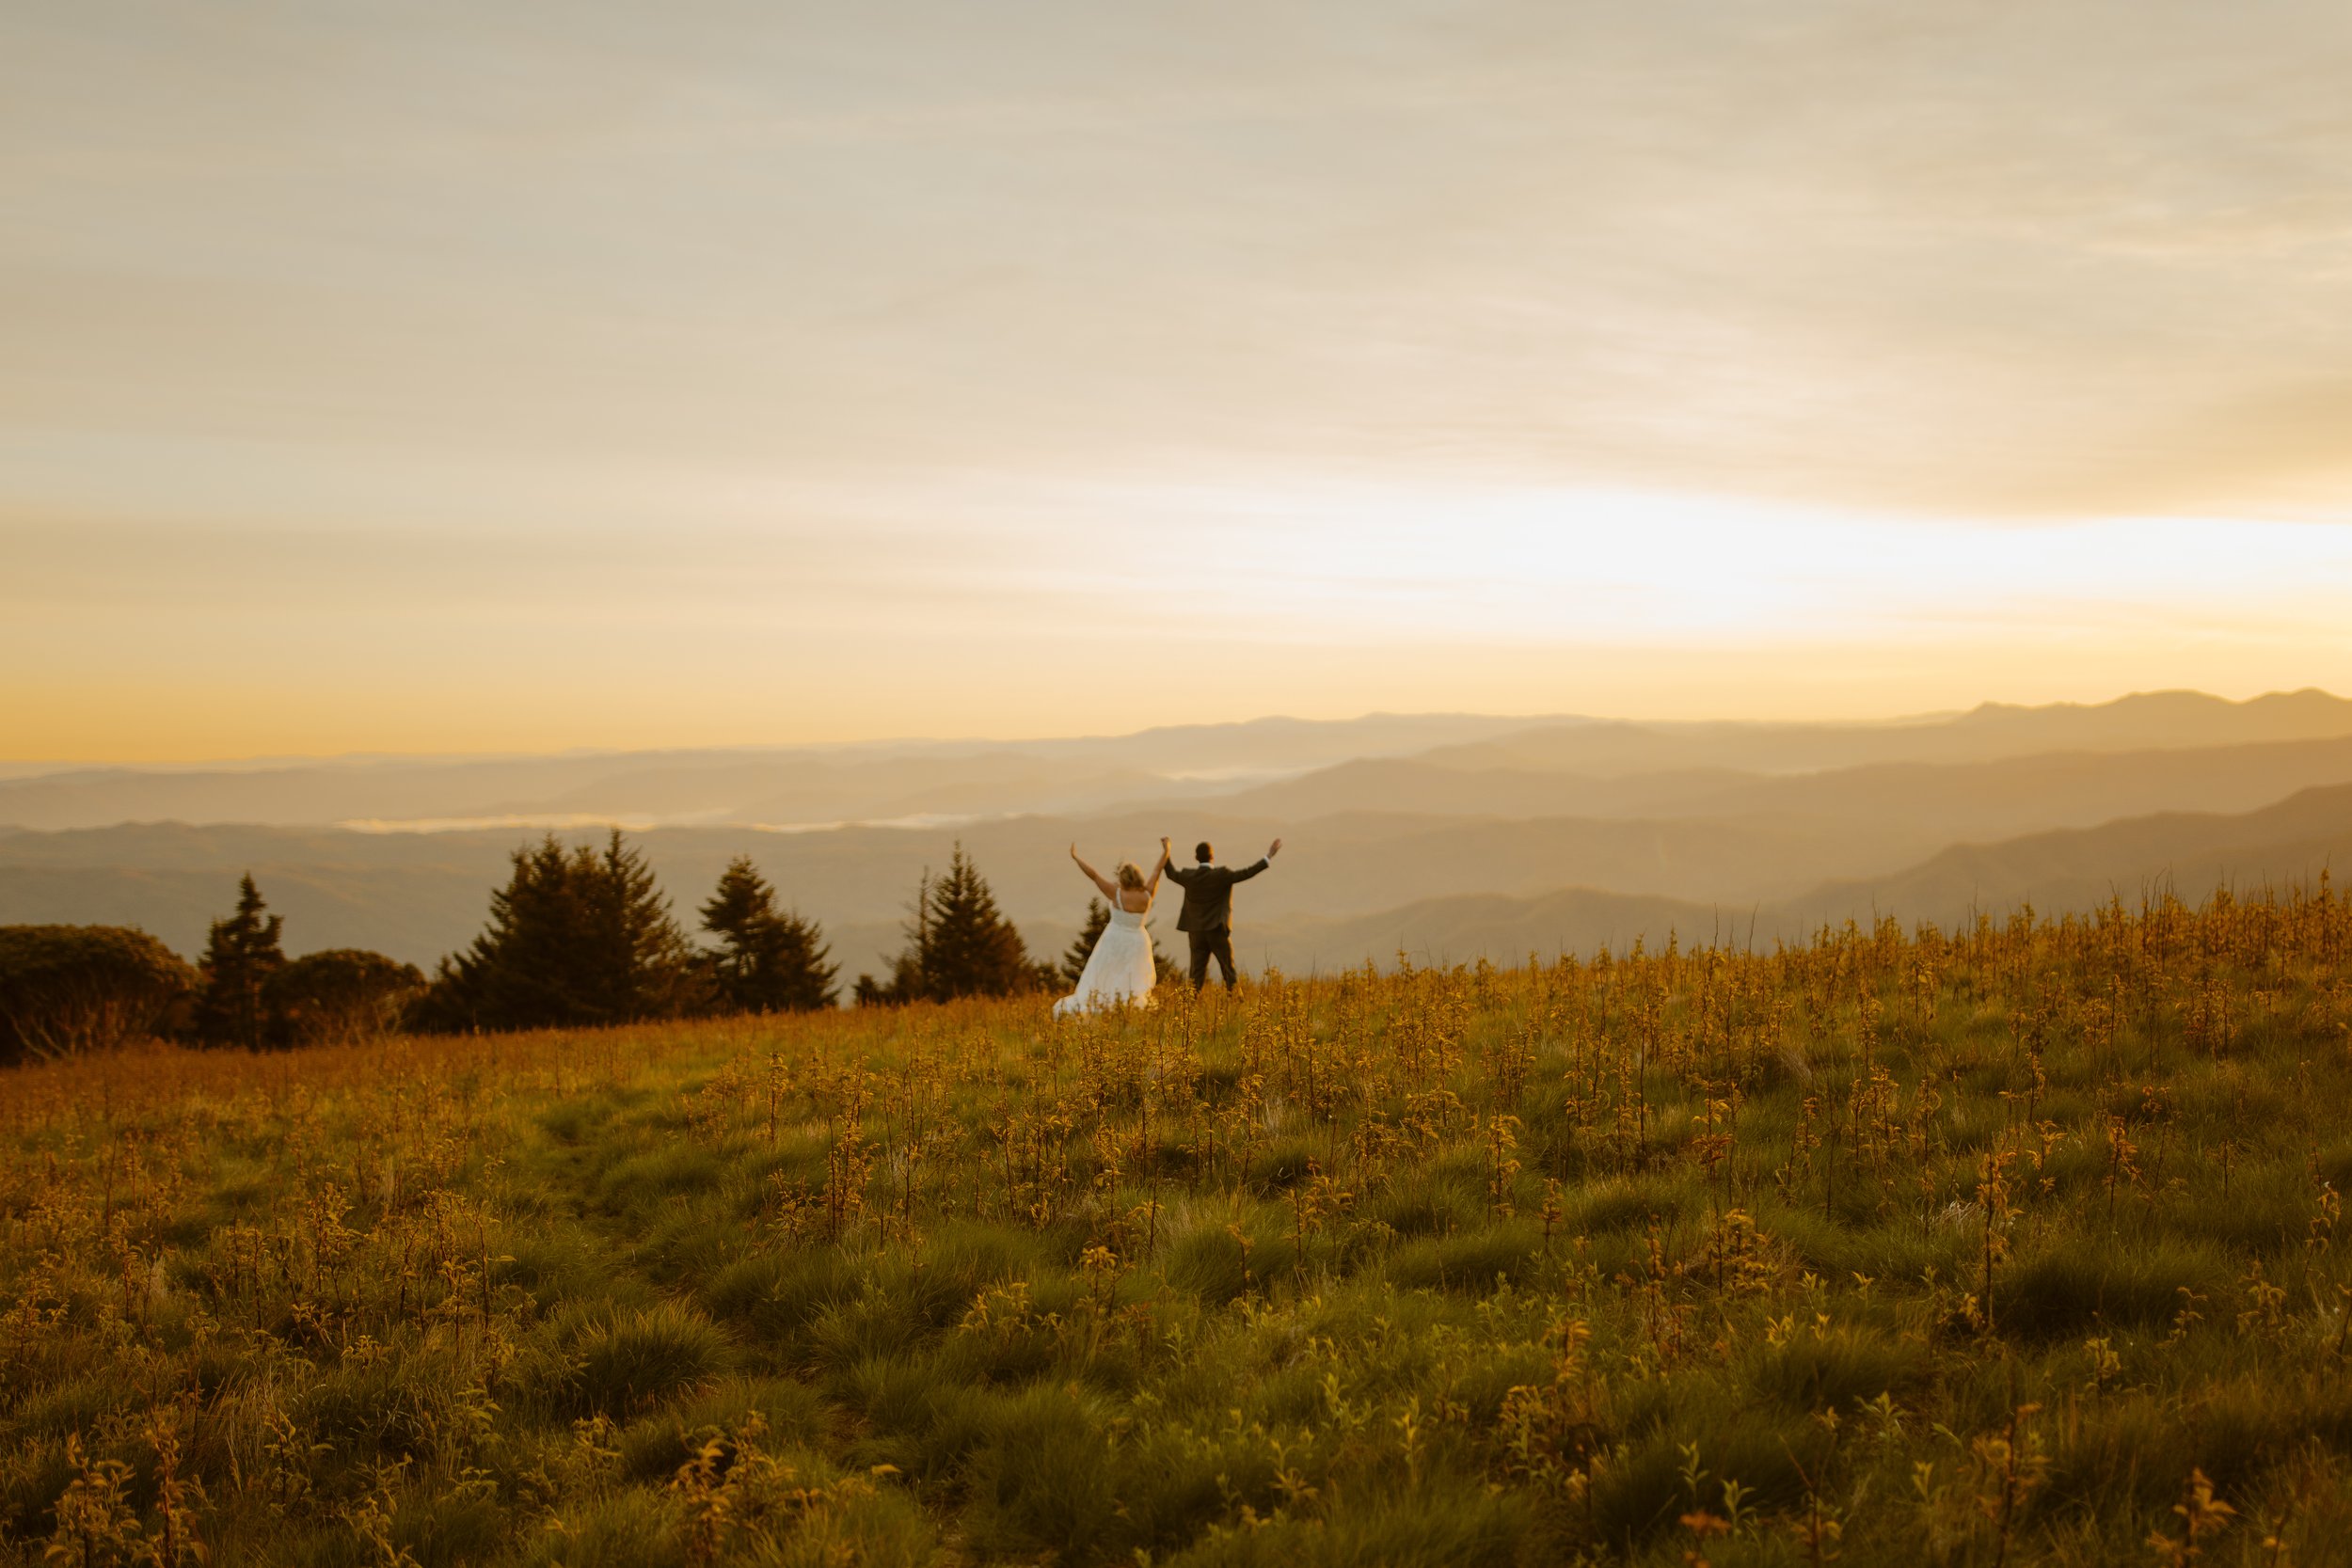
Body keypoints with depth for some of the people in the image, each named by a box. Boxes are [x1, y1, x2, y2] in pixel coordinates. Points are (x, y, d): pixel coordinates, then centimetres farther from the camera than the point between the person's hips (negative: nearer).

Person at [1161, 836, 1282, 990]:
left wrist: (1166, 852, 34)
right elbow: (1246, 873, -17)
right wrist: (1269, 857, -13)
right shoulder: (1221, 875, -14)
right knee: (1229, 971, 5)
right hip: (1218, 930, -4)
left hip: (1196, 932, 4)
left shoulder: (1189, 876, -1)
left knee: (1198, 973, 6)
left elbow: (1171, 872, 19)